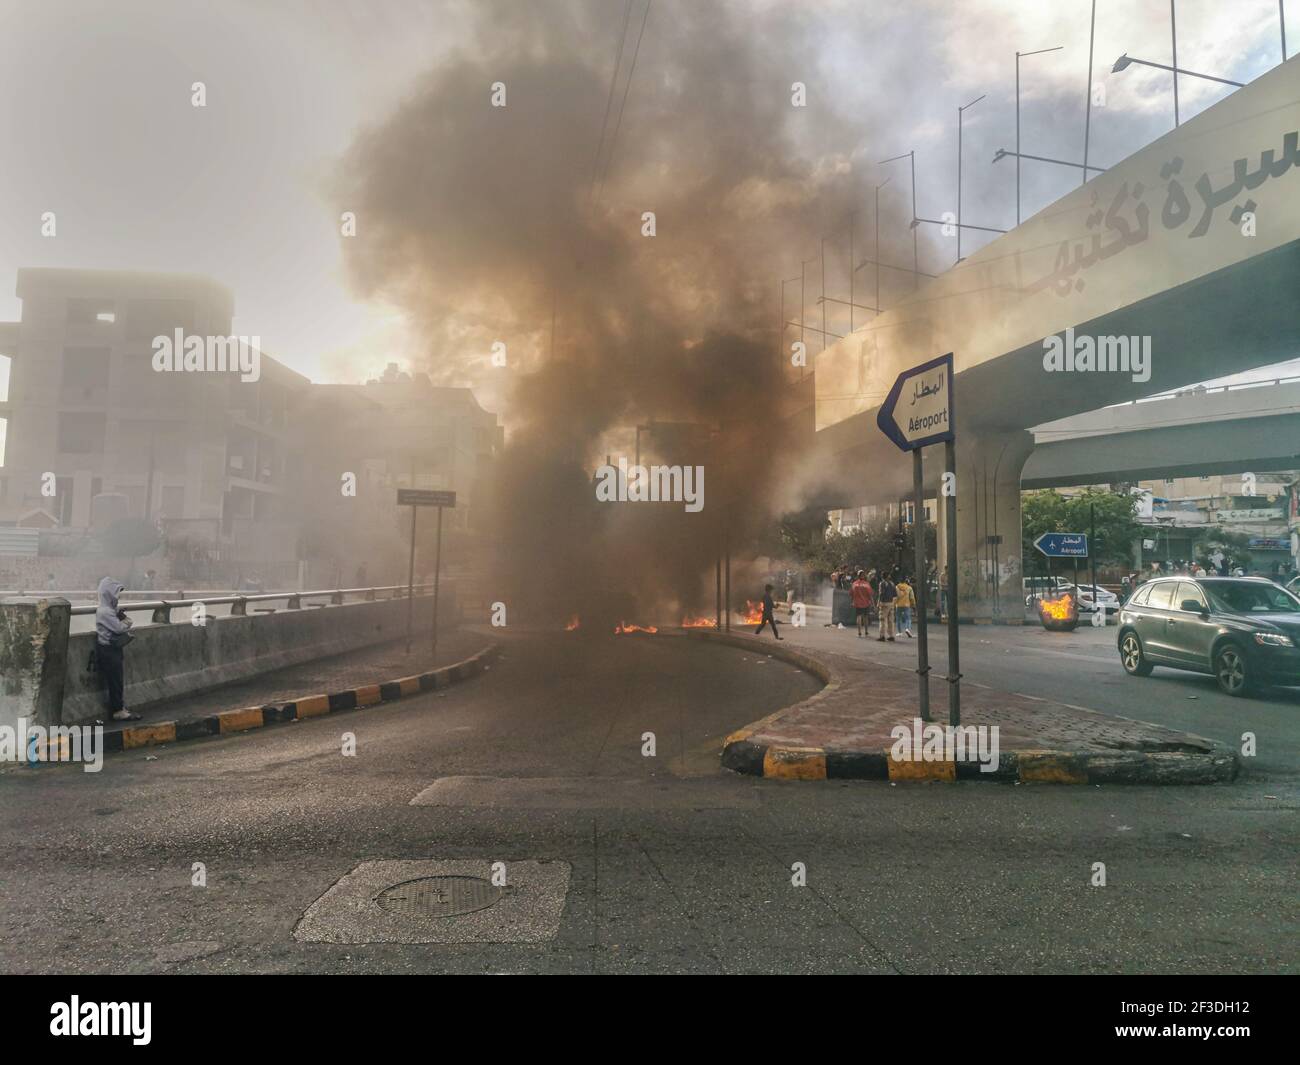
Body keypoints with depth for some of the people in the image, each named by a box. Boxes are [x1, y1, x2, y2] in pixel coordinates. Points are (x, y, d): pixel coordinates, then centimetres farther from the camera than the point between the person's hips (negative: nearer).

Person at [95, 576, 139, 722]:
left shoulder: (111, 609, 9)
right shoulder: (105, 611, -20)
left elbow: (125, 623, 12)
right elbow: (119, 628, -21)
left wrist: (123, 621, -9)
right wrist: (126, 621, -2)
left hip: (114, 649, 9)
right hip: (108, 650, -9)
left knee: (118, 680, 14)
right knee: (115, 681, -2)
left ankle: (119, 707, 21)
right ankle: (118, 711, 5)